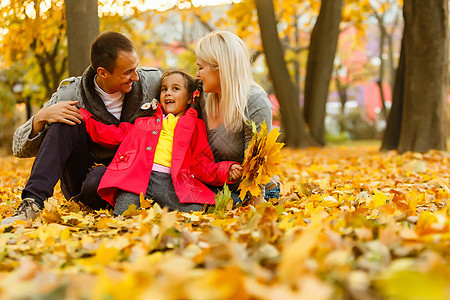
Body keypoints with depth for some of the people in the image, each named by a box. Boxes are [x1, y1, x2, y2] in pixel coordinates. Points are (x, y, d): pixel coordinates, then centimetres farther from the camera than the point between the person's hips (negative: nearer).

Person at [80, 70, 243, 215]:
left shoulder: (194, 125, 23)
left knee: (195, 210, -27)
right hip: (137, 173, 1)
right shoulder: (145, 120, 30)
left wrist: (227, 170, -3)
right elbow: (114, 135, 26)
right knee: (123, 213, -27)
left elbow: (201, 164, 15)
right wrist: (84, 118, 18)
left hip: (170, 180, 0)